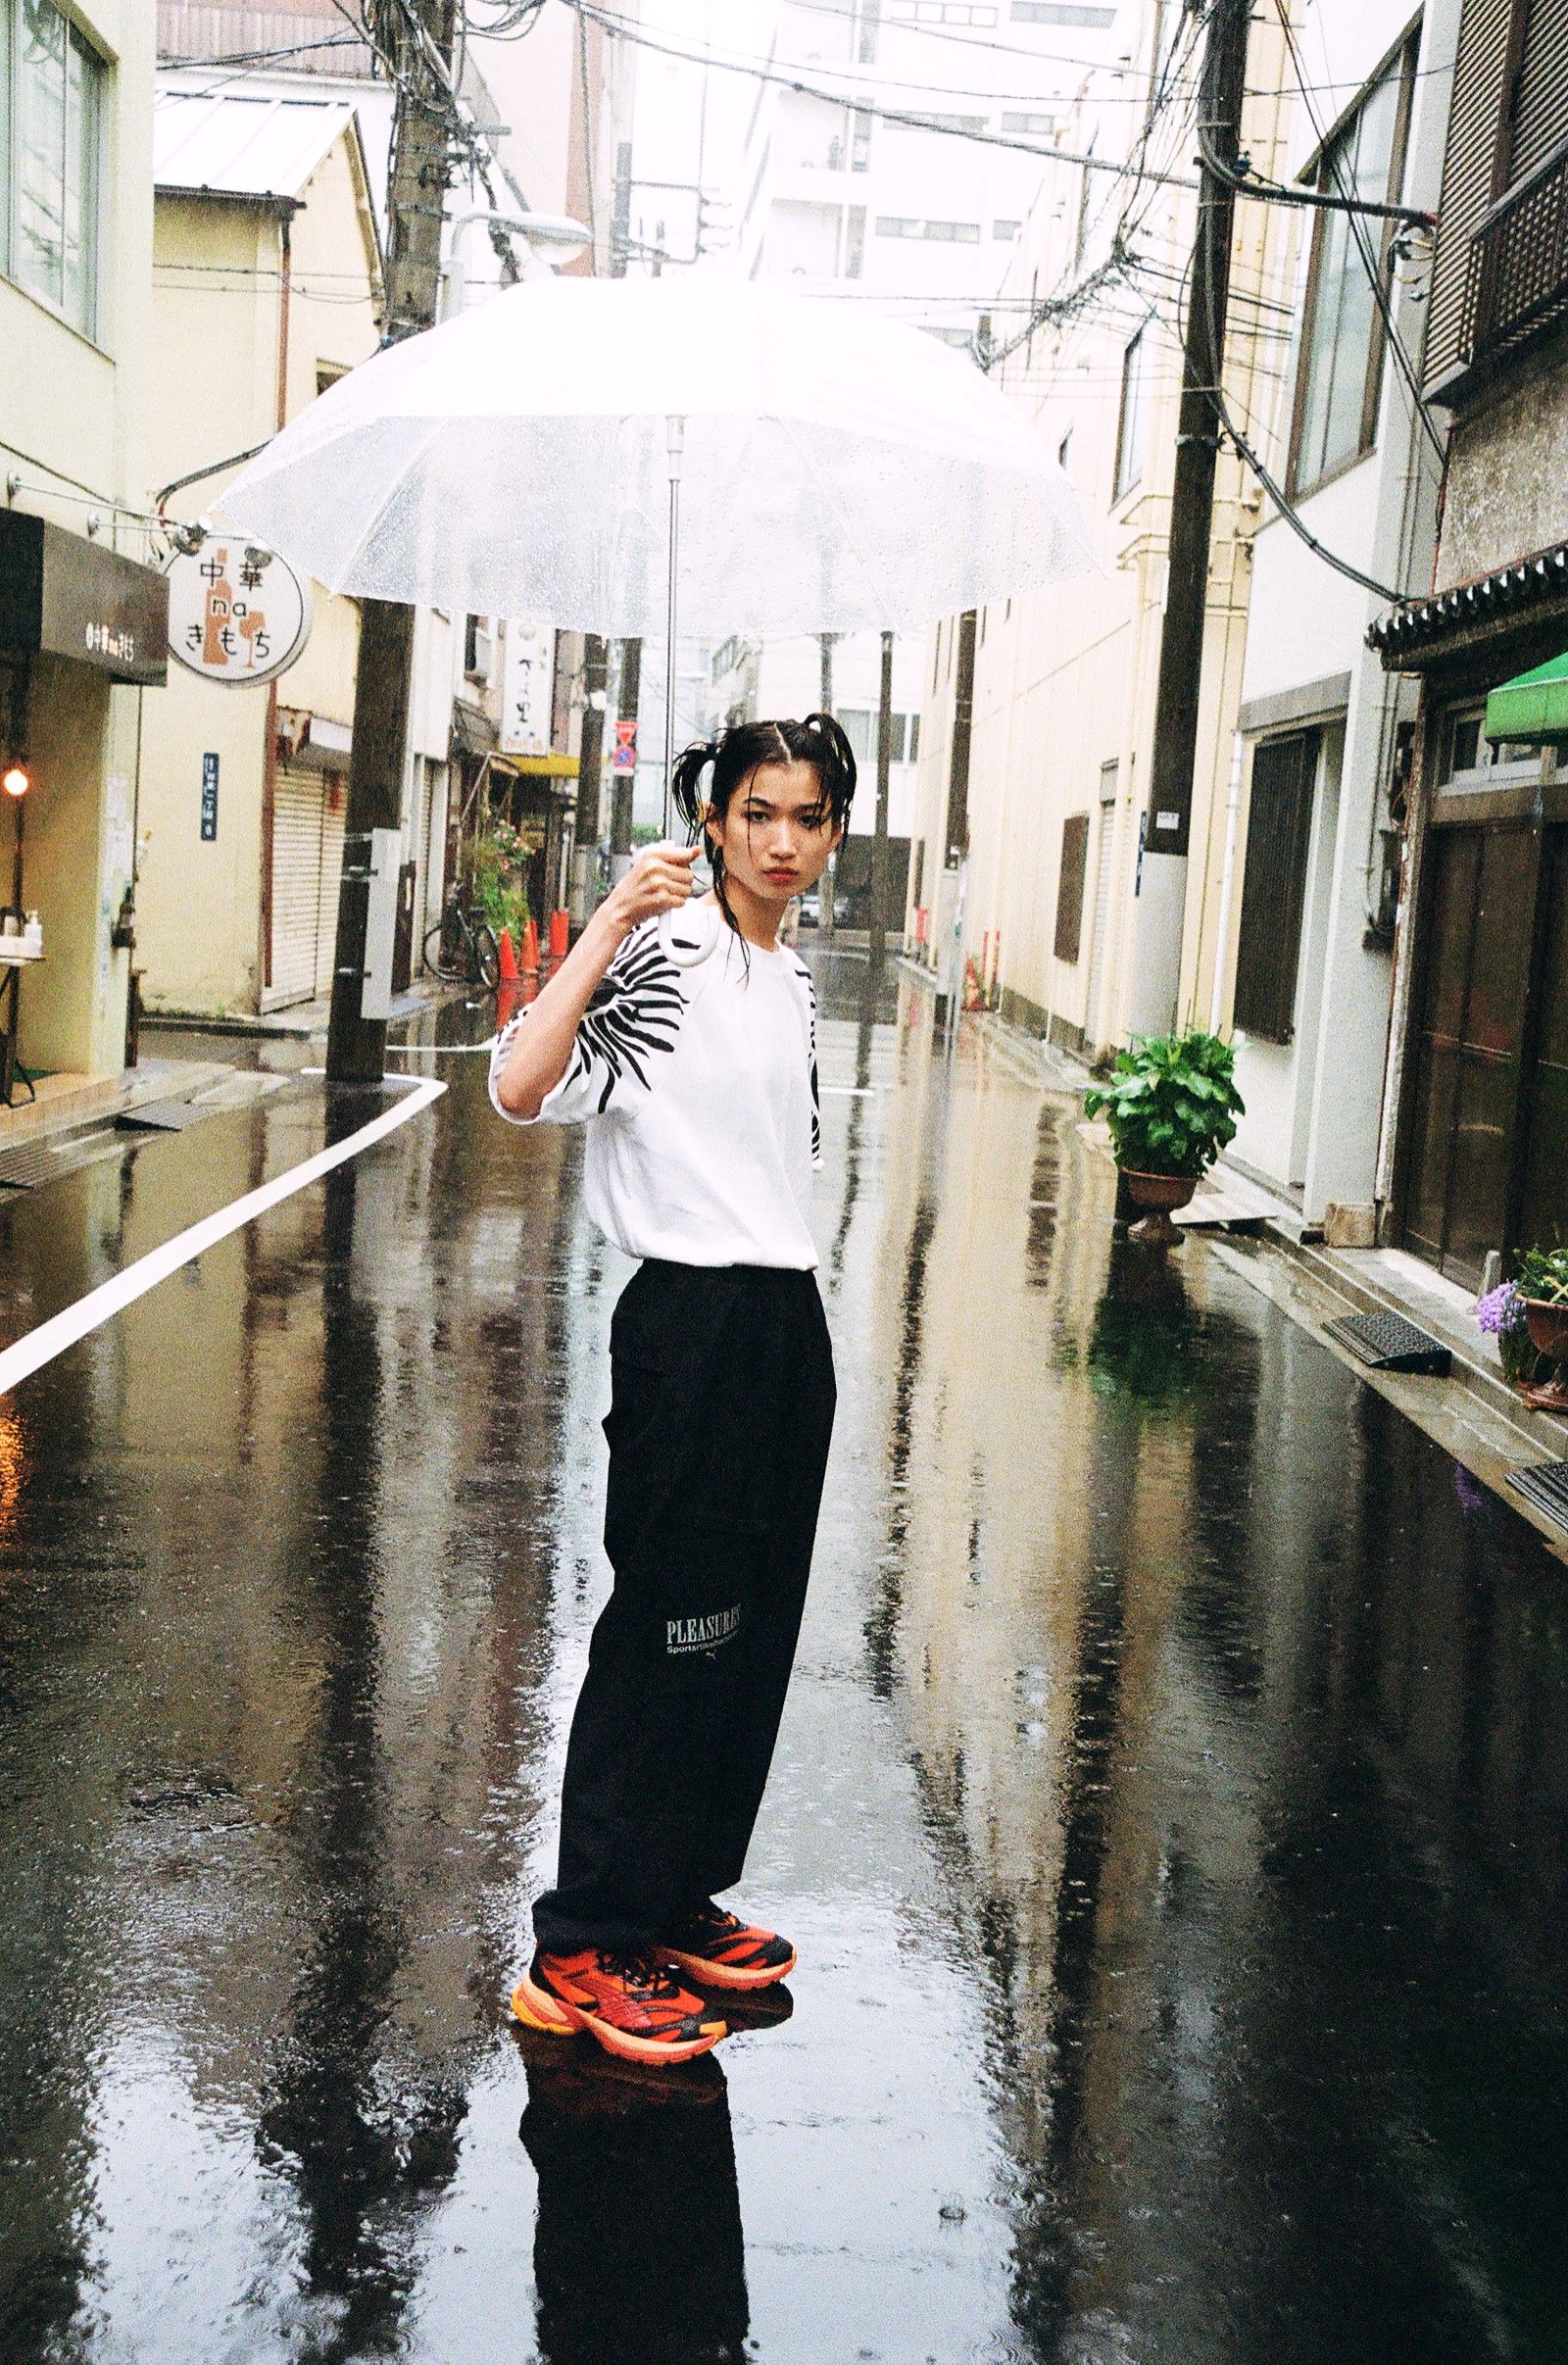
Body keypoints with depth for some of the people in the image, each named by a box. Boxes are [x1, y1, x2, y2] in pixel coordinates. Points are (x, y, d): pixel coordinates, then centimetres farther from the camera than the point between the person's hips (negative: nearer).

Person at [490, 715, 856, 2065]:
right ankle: (582, 1949, 8)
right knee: (670, 1623, -3)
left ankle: (677, 1898, 28)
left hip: (788, 1317, 8)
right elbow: (521, 1088, -28)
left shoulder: (795, 980, 13)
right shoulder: (666, 955, -13)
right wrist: (612, 922, -30)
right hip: (691, 1318, -8)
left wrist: (783, 1313, 18)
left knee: (752, 1623, 14)